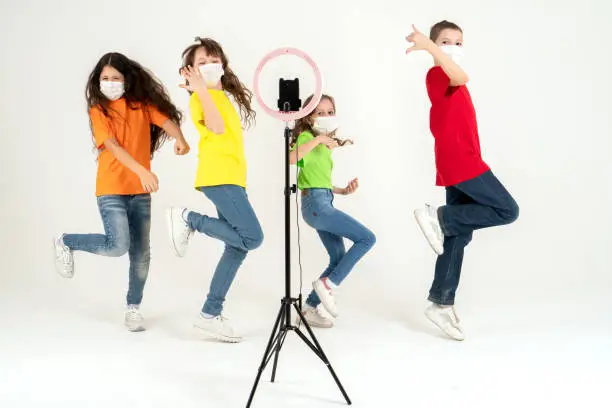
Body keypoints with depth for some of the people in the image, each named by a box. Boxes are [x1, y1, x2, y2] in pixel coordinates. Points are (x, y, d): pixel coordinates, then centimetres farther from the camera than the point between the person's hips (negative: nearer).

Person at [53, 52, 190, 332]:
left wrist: (180, 139, -36)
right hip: (111, 189, -3)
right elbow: (113, 147, -15)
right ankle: (66, 243, 9)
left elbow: (166, 120, -12)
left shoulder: (142, 104, 5)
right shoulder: (99, 110, -2)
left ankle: (133, 308, 24)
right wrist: (143, 171, -30)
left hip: (140, 190, 3)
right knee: (117, 245, -17)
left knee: (141, 254, 6)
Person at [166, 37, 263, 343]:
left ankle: (210, 316, 10)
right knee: (252, 238, -18)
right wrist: (200, 89, -22)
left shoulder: (224, 96, 21)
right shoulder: (200, 98, -4)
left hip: (231, 178, 9)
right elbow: (217, 128, -21)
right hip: (218, 177, -9)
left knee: (237, 247, 6)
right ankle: (187, 219, -3)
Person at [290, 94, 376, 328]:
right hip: (316, 204, -9)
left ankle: (310, 307, 17)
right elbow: (291, 158, -28)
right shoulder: (307, 137, -6)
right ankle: (327, 284, -5)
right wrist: (316, 140, -26)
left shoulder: (325, 145, 20)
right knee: (367, 238, -10)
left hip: (323, 204, 9)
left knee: (339, 260, 11)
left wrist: (344, 191, 9)